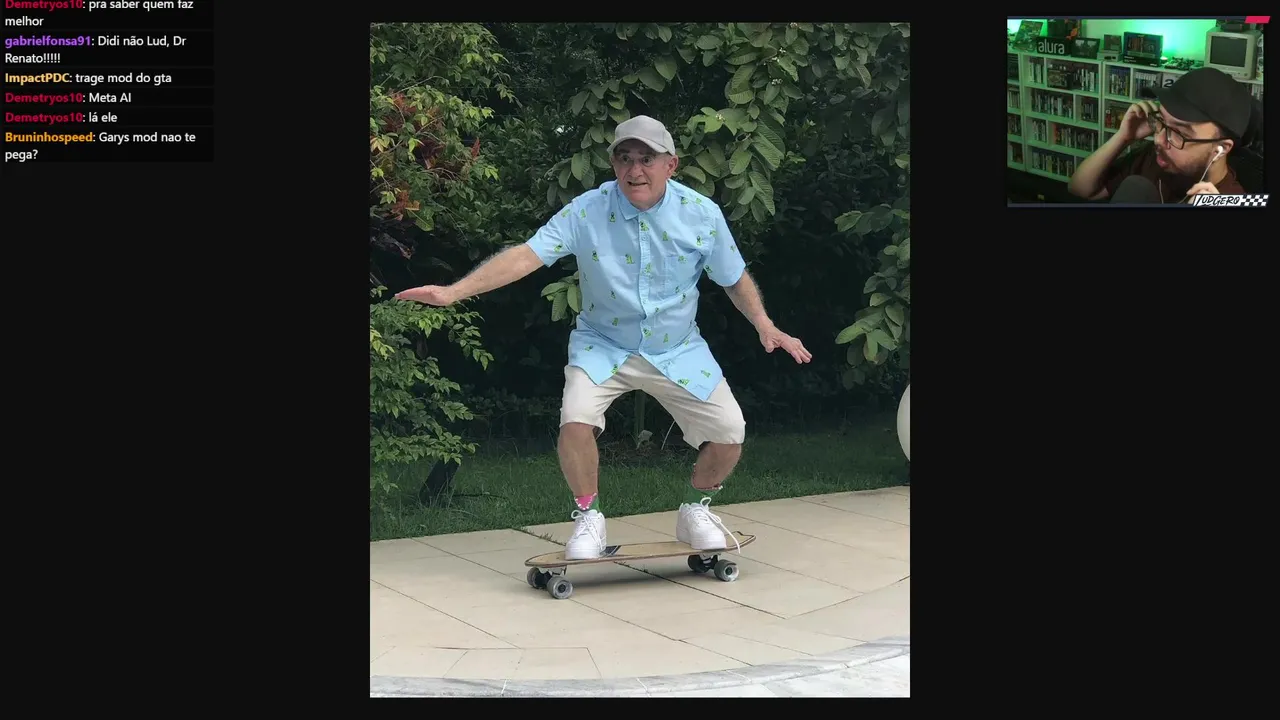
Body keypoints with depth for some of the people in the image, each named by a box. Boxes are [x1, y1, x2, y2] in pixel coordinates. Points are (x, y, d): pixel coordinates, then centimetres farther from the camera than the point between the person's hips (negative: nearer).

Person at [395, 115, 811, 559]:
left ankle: (695, 510, 22)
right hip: (604, 346, -2)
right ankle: (588, 517, 0)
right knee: (576, 420, -27)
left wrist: (765, 326, -8)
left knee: (729, 434, -9)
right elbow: (527, 255, -25)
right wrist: (454, 292, -35)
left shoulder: (702, 215, -11)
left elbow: (734, 278, 4)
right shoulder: (586, 212, -18)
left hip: (679, 350, 2)